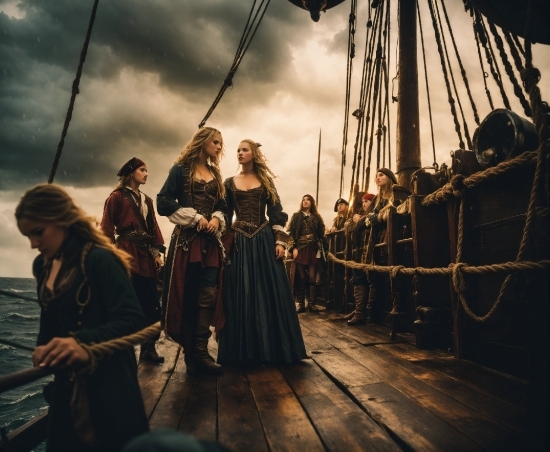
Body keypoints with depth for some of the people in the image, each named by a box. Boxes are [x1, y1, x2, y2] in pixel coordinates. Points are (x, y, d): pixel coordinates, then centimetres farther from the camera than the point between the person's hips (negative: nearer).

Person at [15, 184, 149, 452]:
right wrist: (43, 348, -2)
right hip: (67, 382, 8)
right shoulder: (42, 266, 6)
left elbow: (133, 320, -26)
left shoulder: (99, 259, -19)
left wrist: (84, 342, -40)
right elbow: (50, 318, 17)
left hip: (107, 383, -7)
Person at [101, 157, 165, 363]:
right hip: (126, 253, -6)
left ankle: (148, 348, 15)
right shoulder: (117, 196, 0)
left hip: (146, 255, 6)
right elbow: (107, 228, -4)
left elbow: (153, 227, 13)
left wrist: (157, 253, 5)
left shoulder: (146, 200, 18)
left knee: (151, 303, 5)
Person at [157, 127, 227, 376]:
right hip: (186, 239, -5)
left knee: (208, 296, -1)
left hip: (211, 241, 5)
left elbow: (222, 205, 19)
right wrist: (195, 218, -11)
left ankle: (201, 352, 6)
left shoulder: (215, 174, 18)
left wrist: (217, 218, -3)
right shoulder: (181, 170, 2)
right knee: (186, 296, 0)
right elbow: (163, 202, -8)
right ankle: (189, 353, 10)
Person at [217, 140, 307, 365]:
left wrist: (280, 241, -6)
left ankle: (271, 348, 13)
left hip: (264, 241, 0)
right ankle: (243, 350, 14)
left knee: (270, 293, 0)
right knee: (240, 296, 2)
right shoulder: (230, 183, 11)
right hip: (239, 242, 1)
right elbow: (224, 214, 9)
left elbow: (276, 213, 3)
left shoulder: (266, 181, 8)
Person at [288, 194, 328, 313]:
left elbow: (321, 235, 8)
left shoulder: (317, 217, 12)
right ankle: (300, 304, 7)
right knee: (301, 278, 1)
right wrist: (294, 248, -9)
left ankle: (312, 304, 3)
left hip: (313, 250, 1)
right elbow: (291, 233, 1)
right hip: (300, 249, -1)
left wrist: (322, 249, -3)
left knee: (312, 278, -3)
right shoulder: (296, 216, 8)